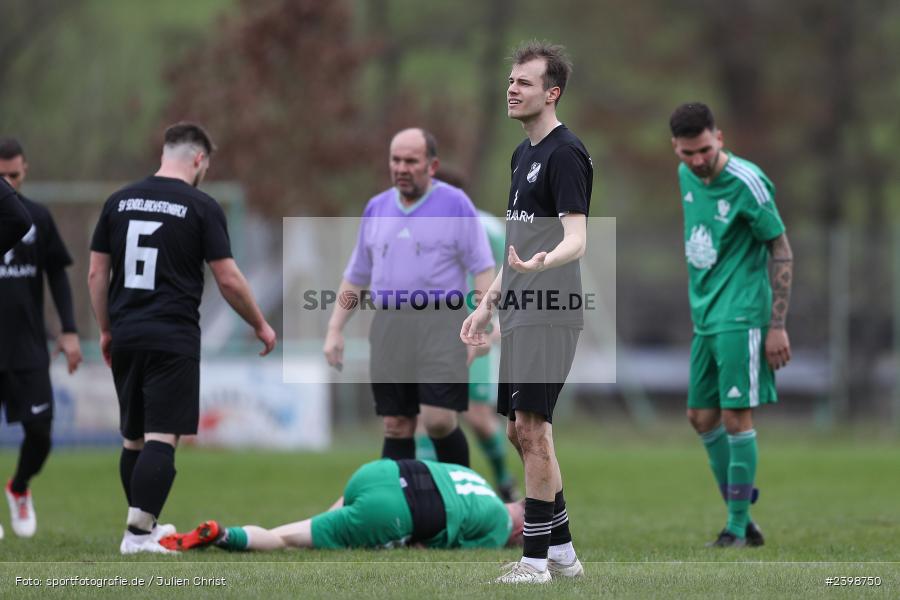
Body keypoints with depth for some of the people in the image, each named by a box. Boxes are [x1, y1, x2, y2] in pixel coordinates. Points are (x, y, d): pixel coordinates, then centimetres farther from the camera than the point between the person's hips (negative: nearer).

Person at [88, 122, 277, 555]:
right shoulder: (201, 207, -5)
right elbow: (228, 279, -5)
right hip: (173, 339, -6)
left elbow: (97, 272, 9)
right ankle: (138, 535, -17)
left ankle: (145, 524, 26)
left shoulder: (119, 201, 8)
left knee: (133, 437, 16)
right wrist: (260, 325, 9)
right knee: (161, 437, -8)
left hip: (126, 337, 6)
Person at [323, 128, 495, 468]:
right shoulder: (376, 208, 14)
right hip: (389, 325, 5)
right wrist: (335, 330, 15)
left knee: (438, 421, -14)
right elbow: (356, 276, 21)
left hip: (440, 325, -5)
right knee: (396, 426, 3)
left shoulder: (455, 204, 0)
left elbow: (483, 269, -2)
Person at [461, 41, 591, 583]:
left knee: (532, 427, -10)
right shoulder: (524, 153, 18)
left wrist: (543, 262, -41)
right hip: (521, 313, 10)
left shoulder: (565, 153, -12)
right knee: (521, 431, 11)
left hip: (549, 315, -10)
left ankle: (536, 560, -7)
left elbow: (576, 237, -21)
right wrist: (488, 305, 24)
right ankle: (562, 551, 19)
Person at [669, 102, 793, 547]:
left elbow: (782, 253, -11)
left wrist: (778, 325, -14)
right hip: (705, 315, 8)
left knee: (736, 418, -9)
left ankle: (737, 527, -2)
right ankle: (741, 520, 18)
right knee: (701, 417, 9)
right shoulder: (686, 176, 6)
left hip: (741, 315, -8)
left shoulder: (746, 183, -16)